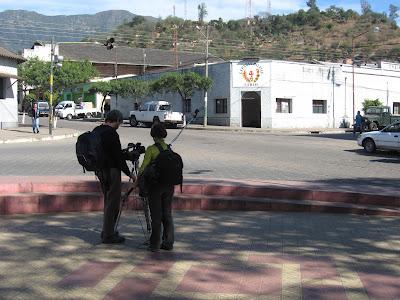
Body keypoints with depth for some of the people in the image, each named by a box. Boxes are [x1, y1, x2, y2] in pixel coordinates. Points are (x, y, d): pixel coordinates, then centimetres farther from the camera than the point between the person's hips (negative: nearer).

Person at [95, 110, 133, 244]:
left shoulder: (96, 130, 10)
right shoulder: (111, 133, -17)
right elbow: (118, 156, -17)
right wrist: (129, 173, -10)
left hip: (100, 170, 9)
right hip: (111, 171, -9)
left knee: (108, 201, 19)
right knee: (113, 203, -2)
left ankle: (107, 231, 27)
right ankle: (108, 235, 3)